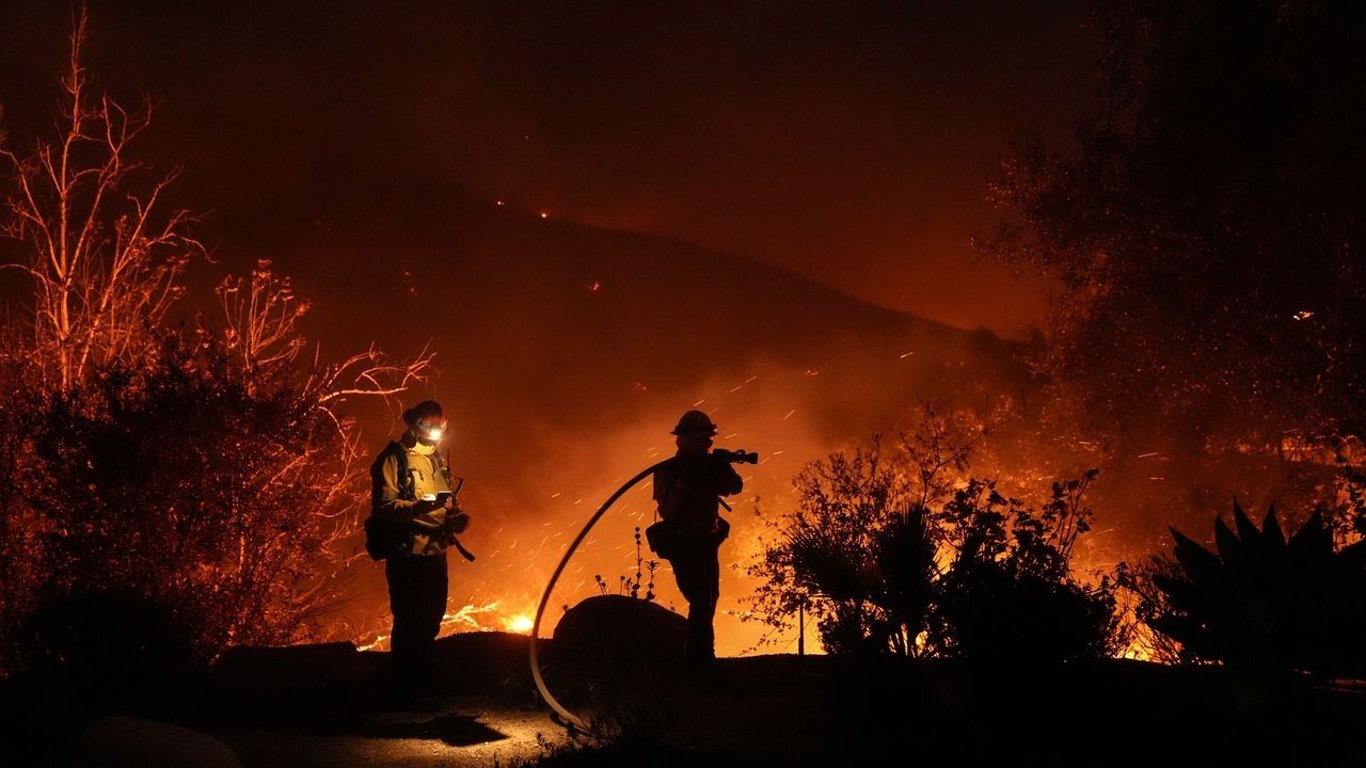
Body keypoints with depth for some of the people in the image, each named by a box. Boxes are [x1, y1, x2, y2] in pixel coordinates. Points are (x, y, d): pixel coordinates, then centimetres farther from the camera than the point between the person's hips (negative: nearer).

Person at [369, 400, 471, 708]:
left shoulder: (438, 460, 18)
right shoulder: (393, 459, -7)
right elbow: (383, 506, -17)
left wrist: (457, 517, 5)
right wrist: (417, 507, -32)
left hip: (436, 554, 8)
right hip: (407, 556, -8)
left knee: (430, 622, 14)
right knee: (409, 623, -3)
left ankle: (425, 686, 24)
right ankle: (407, 690, 7)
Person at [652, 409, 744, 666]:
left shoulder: (709, 466, 5)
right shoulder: (667, 471, -11)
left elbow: (735, 487, -7)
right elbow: (667, 510, -22)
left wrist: (722, 468, -24)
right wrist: (685, 480, -30)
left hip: (707, 542, 7)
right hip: (682, 544, -7)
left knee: (709, 598, 13)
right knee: (701, 599, -17)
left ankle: (700, 654, 26)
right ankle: (699, 656, -10)